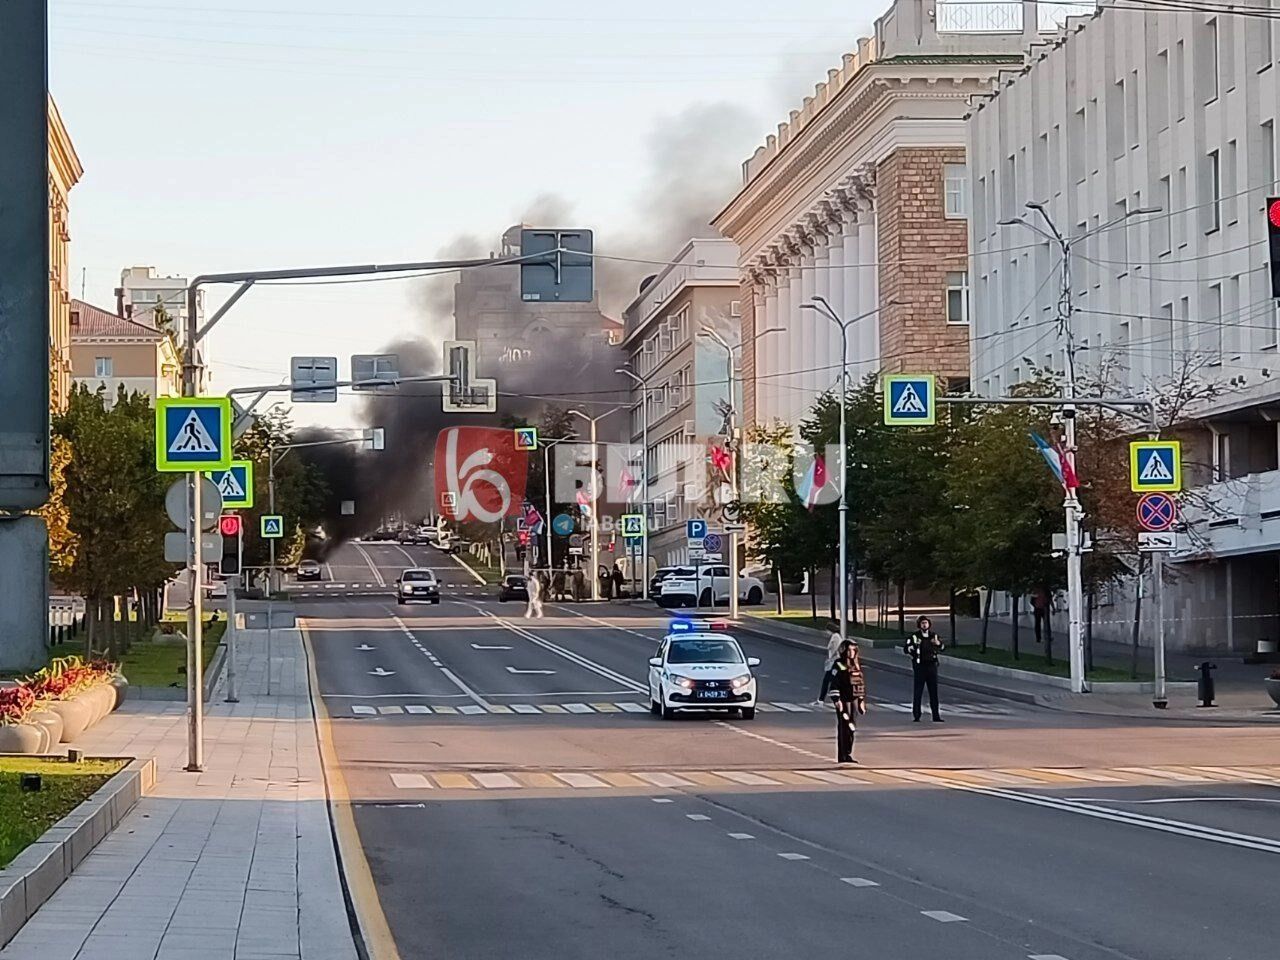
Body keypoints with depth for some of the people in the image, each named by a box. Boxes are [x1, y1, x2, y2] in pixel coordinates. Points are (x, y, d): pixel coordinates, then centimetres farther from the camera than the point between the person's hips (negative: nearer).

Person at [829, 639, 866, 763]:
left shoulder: (857, 665, 14)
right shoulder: (838, 665, -7)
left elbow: (861, 683, 18)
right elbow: (834, 684, -11)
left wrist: (862, 700, 16)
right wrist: (837, 700, -18)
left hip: (854, 700, 6)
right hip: (843, 700, -6)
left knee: (852, 728, 8)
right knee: (843, 727, -6)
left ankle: (848, 754, 14)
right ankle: (842, 756, -4)